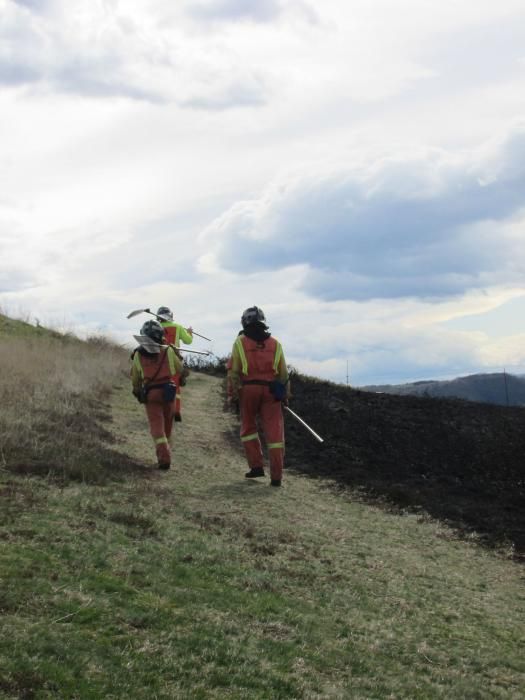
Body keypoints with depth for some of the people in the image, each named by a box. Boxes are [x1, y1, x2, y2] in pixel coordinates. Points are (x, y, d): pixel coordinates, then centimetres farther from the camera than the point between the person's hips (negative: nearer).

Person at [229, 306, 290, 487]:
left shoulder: (240, 342, 3)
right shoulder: (275, 343, 10)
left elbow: (234, 371, -1)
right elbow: (283, 372, 9)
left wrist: (233, 393, 5)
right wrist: (286, 394, 15)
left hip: (249, 389, -1)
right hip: (271, 390, 1)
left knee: (248, 427, 17)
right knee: (274, 432, 1)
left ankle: (256, 466, 8)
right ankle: (276, 476, -3)